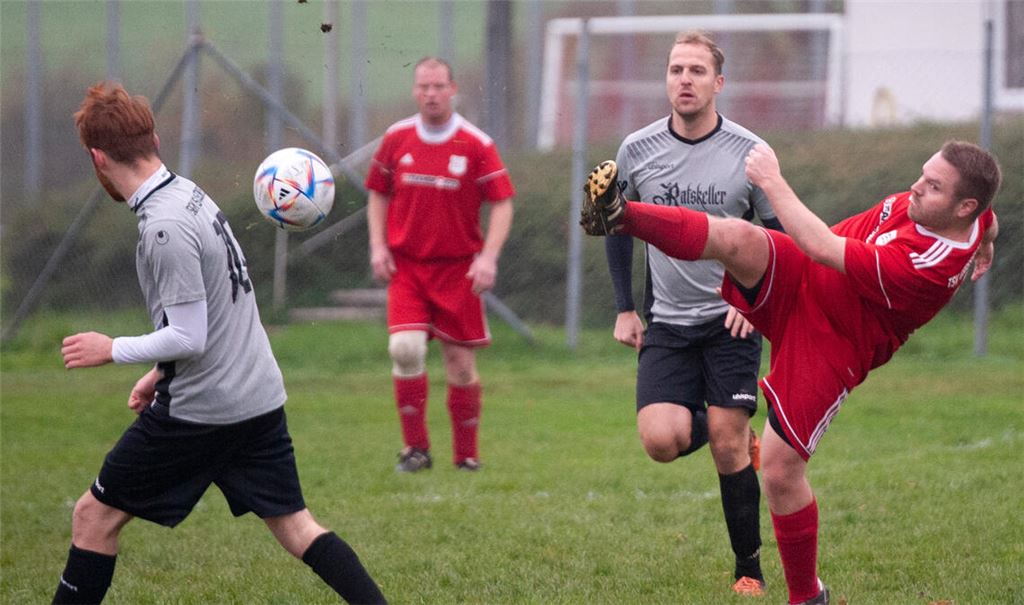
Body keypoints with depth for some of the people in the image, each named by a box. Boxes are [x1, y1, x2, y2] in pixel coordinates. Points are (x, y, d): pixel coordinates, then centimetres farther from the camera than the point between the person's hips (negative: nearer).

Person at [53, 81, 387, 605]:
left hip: (201, 406, -9)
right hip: (258, 395, 9)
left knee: (95, 515, 3)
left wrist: (113, 350, -7)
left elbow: (188, 337, -20)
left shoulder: (164, 228, -21)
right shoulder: (190, 194, 7)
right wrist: (160, 373, 23)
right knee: (295, 526, 10)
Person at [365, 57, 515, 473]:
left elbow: (502, 203, -4)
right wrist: (378, 245, 2)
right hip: (406, 266, 1)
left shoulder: (476, 145, -5)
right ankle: (415, 449, -4)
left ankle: (467, 454, 18)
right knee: (405, 348, -16)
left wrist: (488, 257, -15)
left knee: (461, 362, 3)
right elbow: (378, 193, 15)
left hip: (457, 268, -1)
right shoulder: (396, 138, 3)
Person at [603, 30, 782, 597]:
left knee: (728, 449, -7)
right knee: (661, 440, -15)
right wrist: (625, 309, 9)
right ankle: (738, 435, 19)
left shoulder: (749, 152, -6)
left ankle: (749, 568, 9)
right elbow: (618, 228, 14)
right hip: (667, 323, 2)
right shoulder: (637, 150, -1)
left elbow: (780, 234, 5)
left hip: (731, 319, -2)